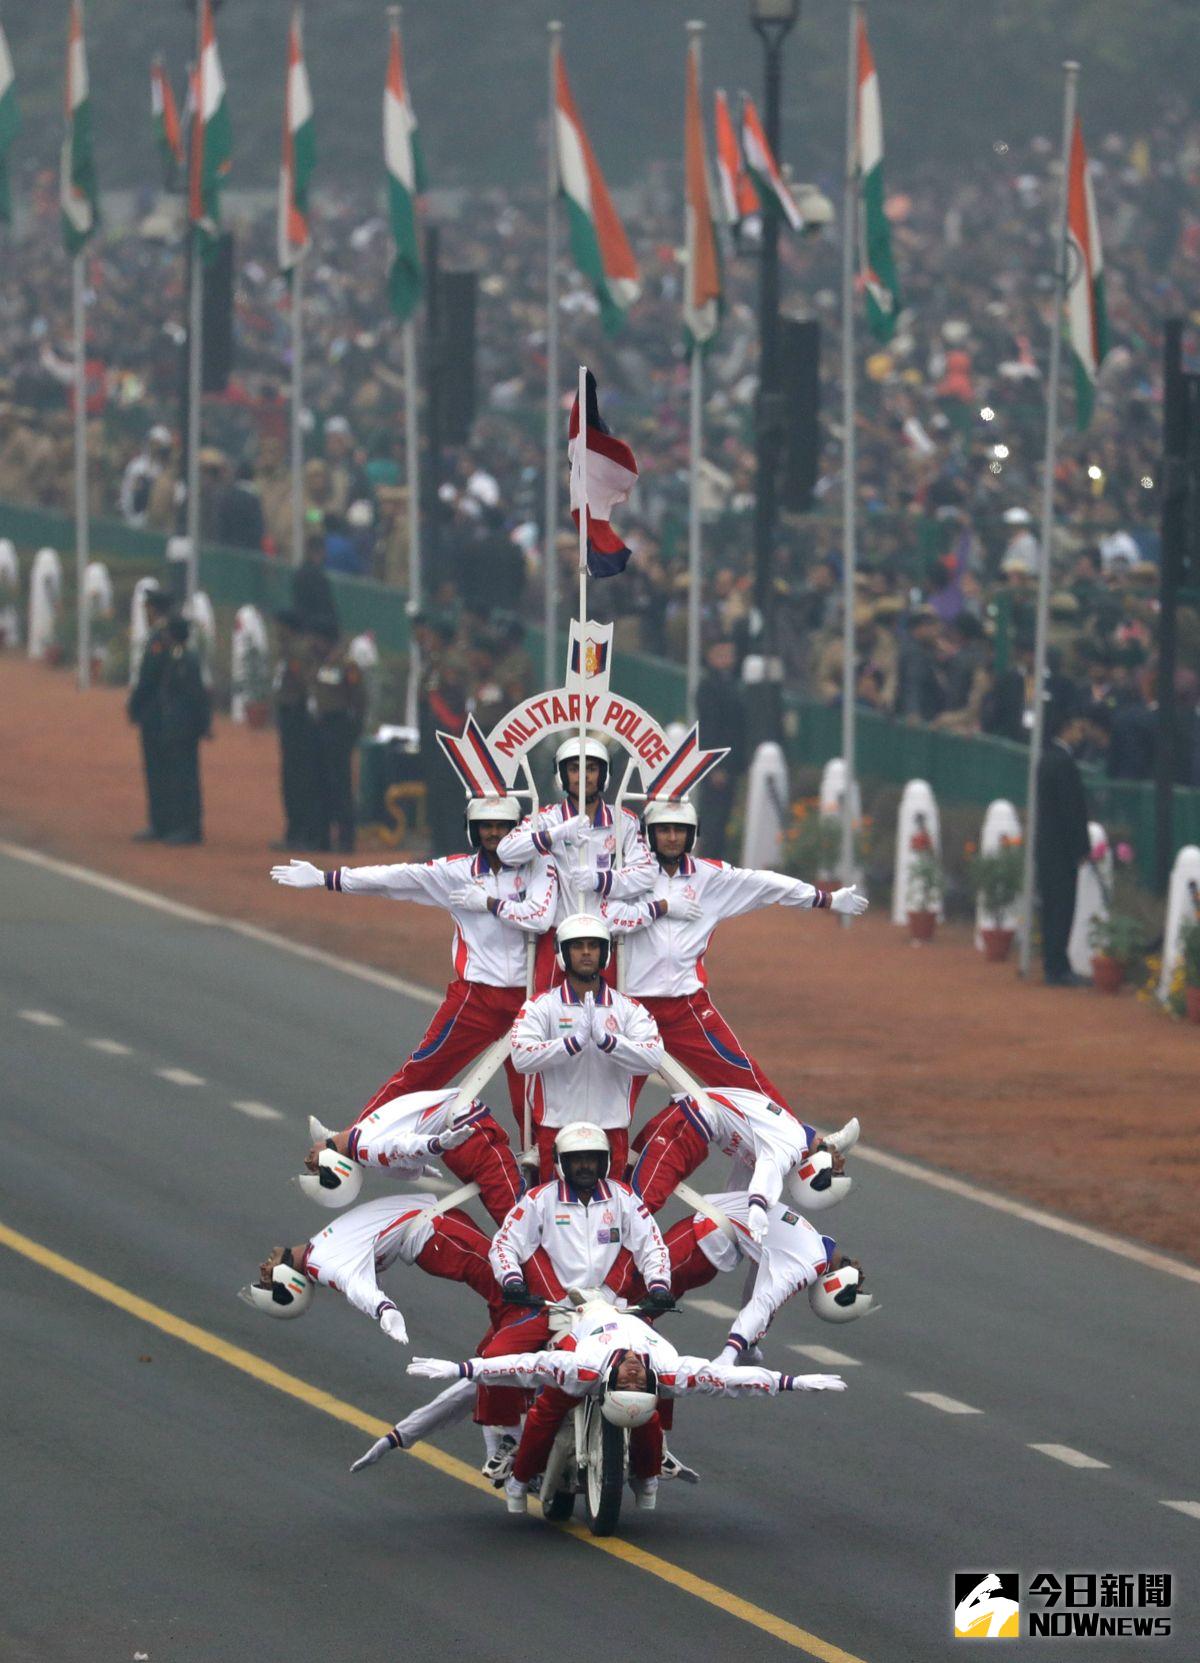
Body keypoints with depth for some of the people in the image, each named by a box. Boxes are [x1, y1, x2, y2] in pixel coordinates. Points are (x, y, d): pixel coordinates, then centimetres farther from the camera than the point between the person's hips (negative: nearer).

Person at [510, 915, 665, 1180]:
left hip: (611, 1127, 1)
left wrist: (605, 1039, -25)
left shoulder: (628, 1009, 5)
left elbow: (652, 1059, -11)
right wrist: (574, 1042, -26)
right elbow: (522, 1058, -15)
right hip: (556, 1126, -1)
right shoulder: (541, 1007, 0)